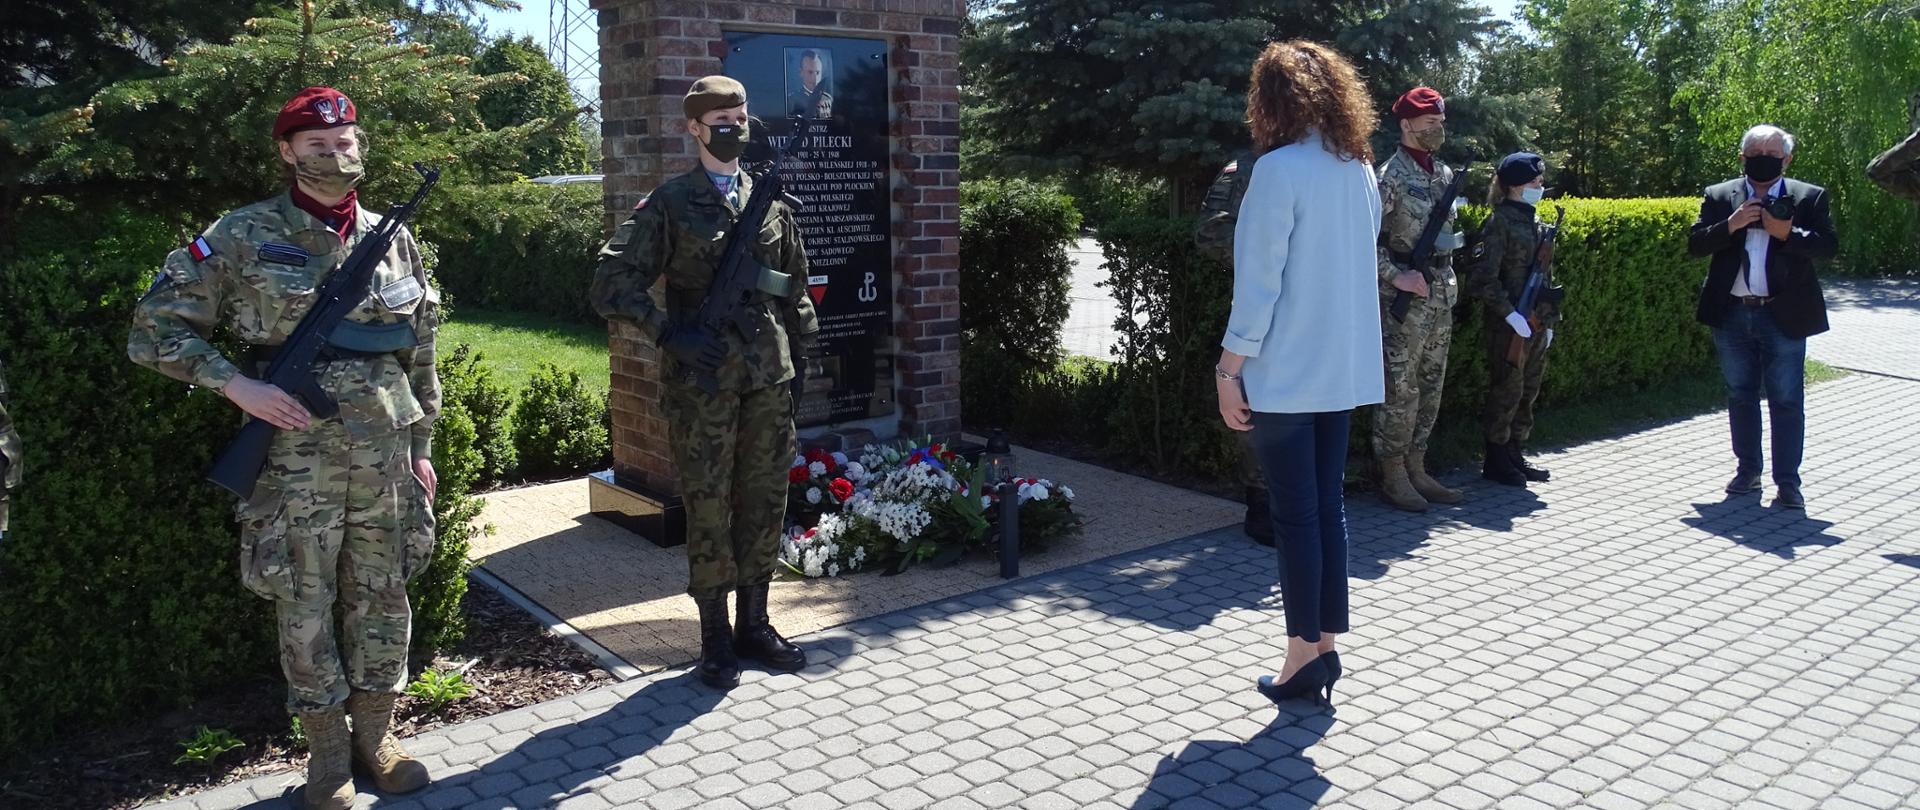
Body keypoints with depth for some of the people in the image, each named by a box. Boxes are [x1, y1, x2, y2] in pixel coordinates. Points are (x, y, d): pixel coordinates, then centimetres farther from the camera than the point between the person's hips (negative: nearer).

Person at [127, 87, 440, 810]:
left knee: (382, 596, 11)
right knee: (305, 607, 6)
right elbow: (155, 329, -1)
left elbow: (420, 355, 12)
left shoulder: (393, 239, 6)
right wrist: (237, 385, -13)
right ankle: (327, 748, 22)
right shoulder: (245, 236, -4)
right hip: (294, 457, -3)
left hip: (384, 454, 3)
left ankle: (376, 732, 27)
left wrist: (421, 444, 12)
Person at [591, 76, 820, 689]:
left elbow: (795, 286, 19)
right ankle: (715, 640, 15)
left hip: (770, 378, 4)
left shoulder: (770, 201, 12)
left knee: (765, 502, 9)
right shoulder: (669, 203, -1)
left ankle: (754, 625, 24)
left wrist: (803, 351, 12)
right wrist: (670, 332, -16)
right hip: (702, 379, -4)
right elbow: (611, 283, -6)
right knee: (708, 507, 2)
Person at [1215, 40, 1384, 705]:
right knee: (1328, 505, 12)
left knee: (1295, 513, 1)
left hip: (1284, 371, -7)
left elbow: (1259, 281, -16)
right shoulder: (1360, 168, 9)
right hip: (1344, 368, 7)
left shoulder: (1279, 169, -14)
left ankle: (1305, 653, 9)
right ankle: (1327, 645, 19)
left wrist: (1230, 368, -12)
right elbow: (1358, 261, 14)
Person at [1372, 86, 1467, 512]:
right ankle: (1393, 478, 5)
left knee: (1430, 386, 11)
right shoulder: (1390, 176, -11)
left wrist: (1448, 279, 18)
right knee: (1400, 389, -4)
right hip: (1404, 299, -8)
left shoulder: (1444, 174, 14)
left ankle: (1416, 470, 20)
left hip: (1441, 296, 8)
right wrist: (1397, 275, -20)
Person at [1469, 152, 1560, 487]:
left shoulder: (1535, 222, 14)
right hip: (1509, 325, -8)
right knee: (1507, 391, -2)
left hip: (1536, 324, 8)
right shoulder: (1500, 221, -10)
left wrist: (1549, 319, 17)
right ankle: (1495, 462, 7)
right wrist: (1510, 314, -21)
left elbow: (1546, 276, 20)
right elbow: (1484, 279, -16)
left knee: (1529, 391, 12)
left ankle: (1516, 454, 23)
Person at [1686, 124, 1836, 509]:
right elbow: (1695, 243, 0)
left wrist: (1788, 233, -19)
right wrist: (1730, 225, -15)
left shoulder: (1809, 197, 4)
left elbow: (1828, 246, -4)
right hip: (1733, 315, 2)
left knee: (1787, 401, 0)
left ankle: (1788, 482, 4)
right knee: (1740, 396, 12)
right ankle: (1748, 470, 24)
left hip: (1785, 317, -2)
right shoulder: (1719, 196, 7)